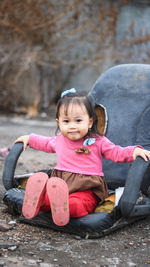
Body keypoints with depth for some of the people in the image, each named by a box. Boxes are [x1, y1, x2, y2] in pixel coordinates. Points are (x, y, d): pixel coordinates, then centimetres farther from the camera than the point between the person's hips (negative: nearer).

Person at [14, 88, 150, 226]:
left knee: (79, 203, -39)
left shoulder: (98, 141, 2)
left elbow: (117, 153, 4)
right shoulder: (59, 140, 16)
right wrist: (29, 139, 38)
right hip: (59, 182, 4)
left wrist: (135, 151, -13)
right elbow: (47, 143, 39)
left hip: (87, 188, -4)